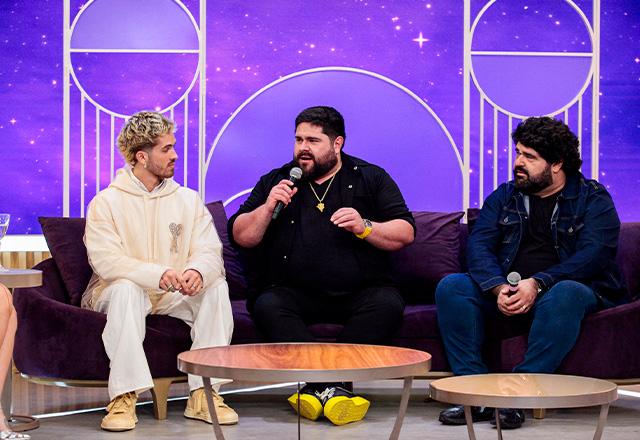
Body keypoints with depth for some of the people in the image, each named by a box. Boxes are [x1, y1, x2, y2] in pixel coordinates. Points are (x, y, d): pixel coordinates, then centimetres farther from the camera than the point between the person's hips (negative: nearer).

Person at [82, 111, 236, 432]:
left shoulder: (188, 200, 8)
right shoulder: (106, 202, -4)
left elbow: (209, 251, -3)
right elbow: (106, 261, -18)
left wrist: (198, 271, -30)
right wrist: (158, 274, -34)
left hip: (175, 296, 3)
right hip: (120, 293, -3)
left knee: (216, 286, -23)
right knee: (125, 288, -36)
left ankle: (203, 394, -24)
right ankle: (123, 397, -36)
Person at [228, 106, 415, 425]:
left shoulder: (370, 179, 12)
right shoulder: (275, 181, 15)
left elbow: (405, 233, 5)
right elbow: (241, 237, 11)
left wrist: (365, 228, -12)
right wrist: (267, 207, -6)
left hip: (358, 292, 0)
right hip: (294, 293, 1)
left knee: (388, 303, -31)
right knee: (267, 306, -30)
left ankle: (321, 386, -34)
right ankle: (331, 387, -40)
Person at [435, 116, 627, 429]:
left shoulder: (593, 198, 1)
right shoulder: (504, 197, 15)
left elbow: (594, 255, -15)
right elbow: (479, 245, 0)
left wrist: (537, 284, -28)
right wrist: (498, 287, -22)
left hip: (570, 289, -4)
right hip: (507, 292, 4)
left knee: (565, 294, -39)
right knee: (451, 287, -19)